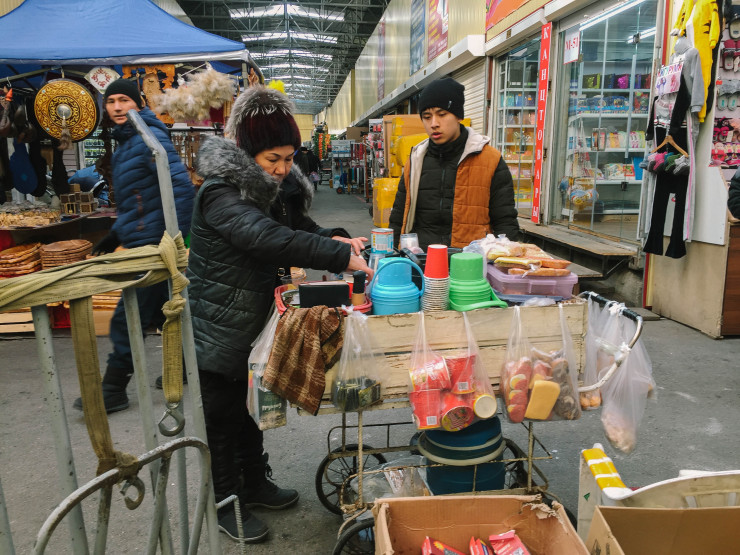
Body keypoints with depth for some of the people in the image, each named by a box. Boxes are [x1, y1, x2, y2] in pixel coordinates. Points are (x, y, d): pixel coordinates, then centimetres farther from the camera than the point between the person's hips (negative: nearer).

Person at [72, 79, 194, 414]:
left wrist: (175, 238, -25)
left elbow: (182, 187, -22)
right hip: (141, 243, 10)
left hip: (153, 244, -10)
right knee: (160, 311, 18)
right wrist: (116, 235, 21)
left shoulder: (150, 138, -12)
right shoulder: (125, 142, 17)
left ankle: (113, 390, 11)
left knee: (126, 320, -2)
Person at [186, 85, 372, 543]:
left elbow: (301, 227, 10)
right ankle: (227, 503, 28)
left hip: (256, 325, 8)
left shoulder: (278, 187, 4)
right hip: (221, 330, -8)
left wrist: (335, 238, -13)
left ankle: (255, 484, 40)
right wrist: (342, 257, -42)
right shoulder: (221, 193, -24)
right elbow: (268, 239, -39)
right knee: (223, 418, 9)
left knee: (250, 407, 22)